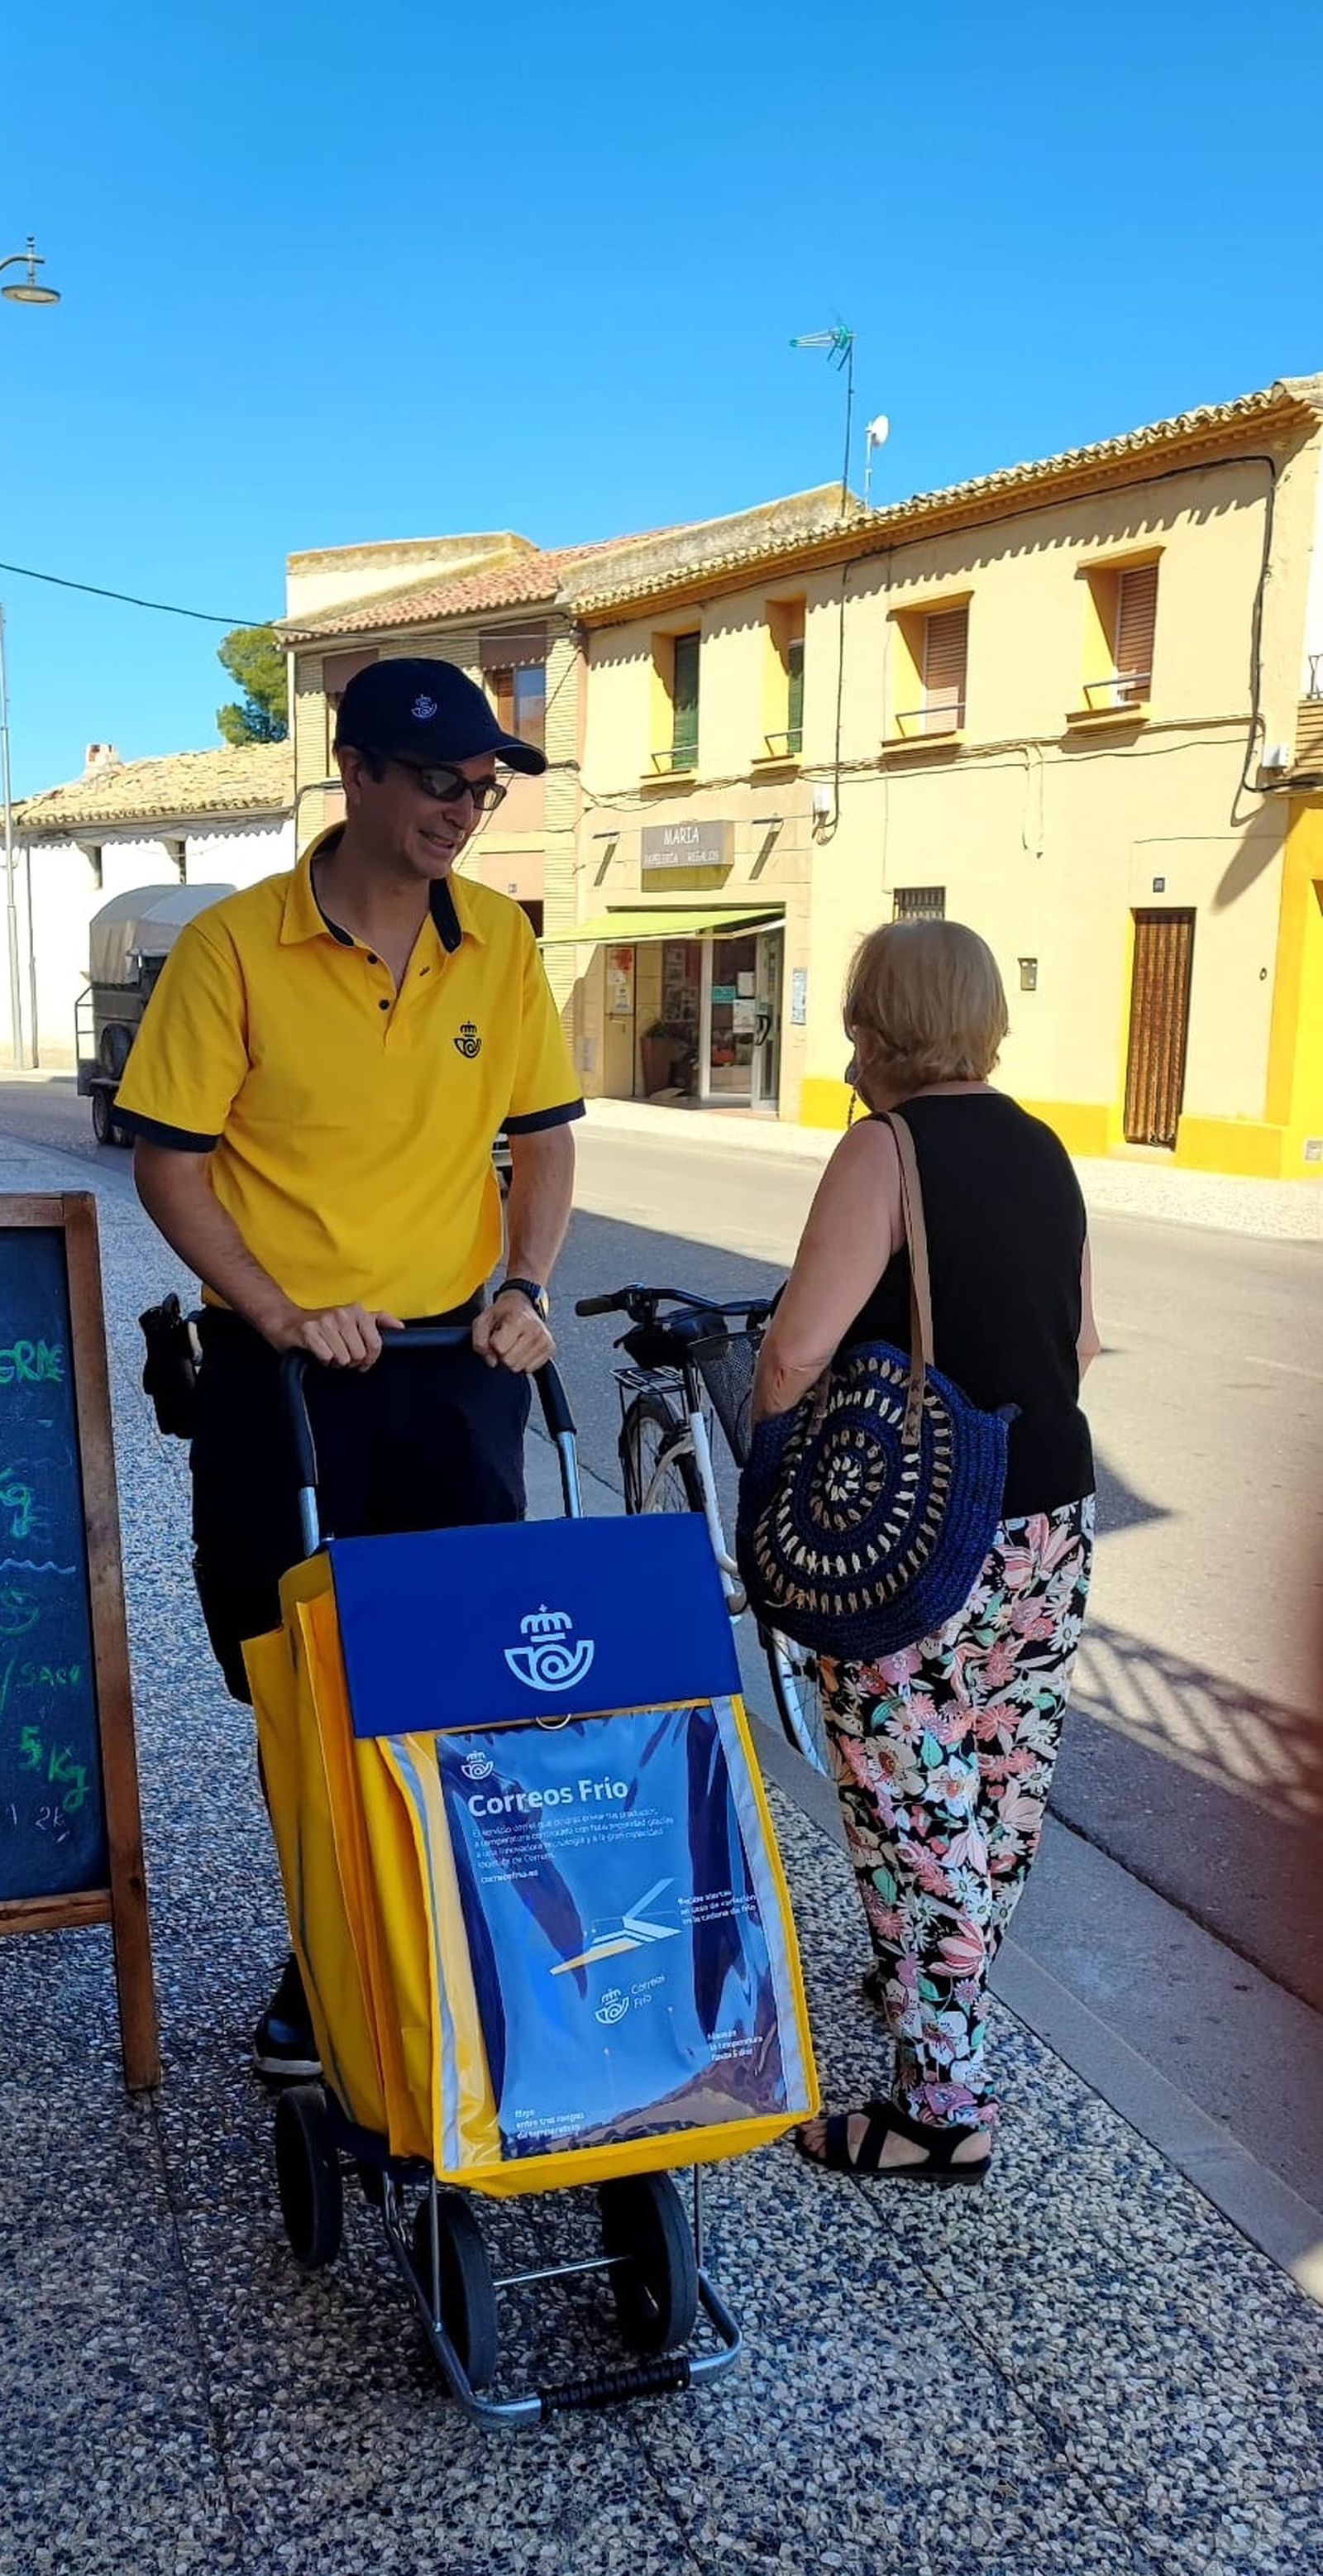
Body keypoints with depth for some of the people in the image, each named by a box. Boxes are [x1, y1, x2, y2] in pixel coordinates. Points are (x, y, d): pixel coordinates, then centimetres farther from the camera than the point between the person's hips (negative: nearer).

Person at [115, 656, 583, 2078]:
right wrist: (279, 1314, -17)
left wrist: (528, 1287, -7)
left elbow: (541, 1131, 8)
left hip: (455, 1362, 2)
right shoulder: (234, 945, -9)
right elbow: (165, 1157, -8)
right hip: (280, 1368, -2)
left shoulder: (500, 940, 1)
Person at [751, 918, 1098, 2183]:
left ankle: (944, 2108, 12)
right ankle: (946, 1990, 41)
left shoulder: (888, 1148, -14)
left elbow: (796, 1350, -20)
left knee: (915, 1824, 3)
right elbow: (1078, 1340, 15)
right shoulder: (1041, 1146, 8)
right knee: (1002, 1799, 20)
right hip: (1053, 1533, 8)